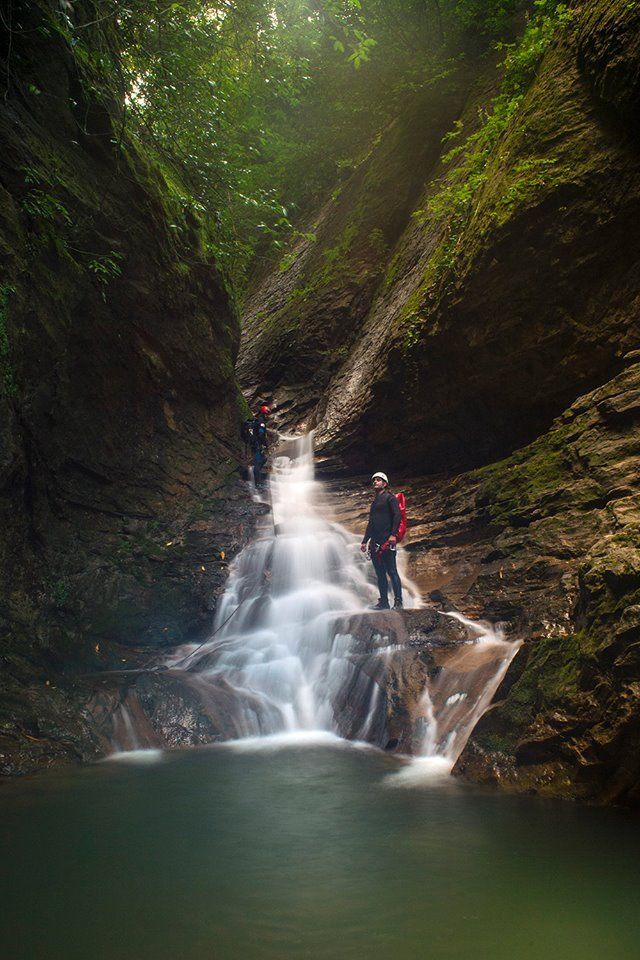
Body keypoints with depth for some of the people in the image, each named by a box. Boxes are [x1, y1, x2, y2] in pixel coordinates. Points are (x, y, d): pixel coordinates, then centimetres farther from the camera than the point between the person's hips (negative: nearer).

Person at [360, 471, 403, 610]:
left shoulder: (389, 497, 2)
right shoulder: (375, 502, 25)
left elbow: (397, 515, -9)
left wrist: (393, 534, -20)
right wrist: (364, 541, 23)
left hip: (386, 541, -8)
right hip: (374, 543, 8)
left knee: (391, 572, -10)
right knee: (380, 574, 6)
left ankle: (398, 602, -10)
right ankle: (383, 602, 9)